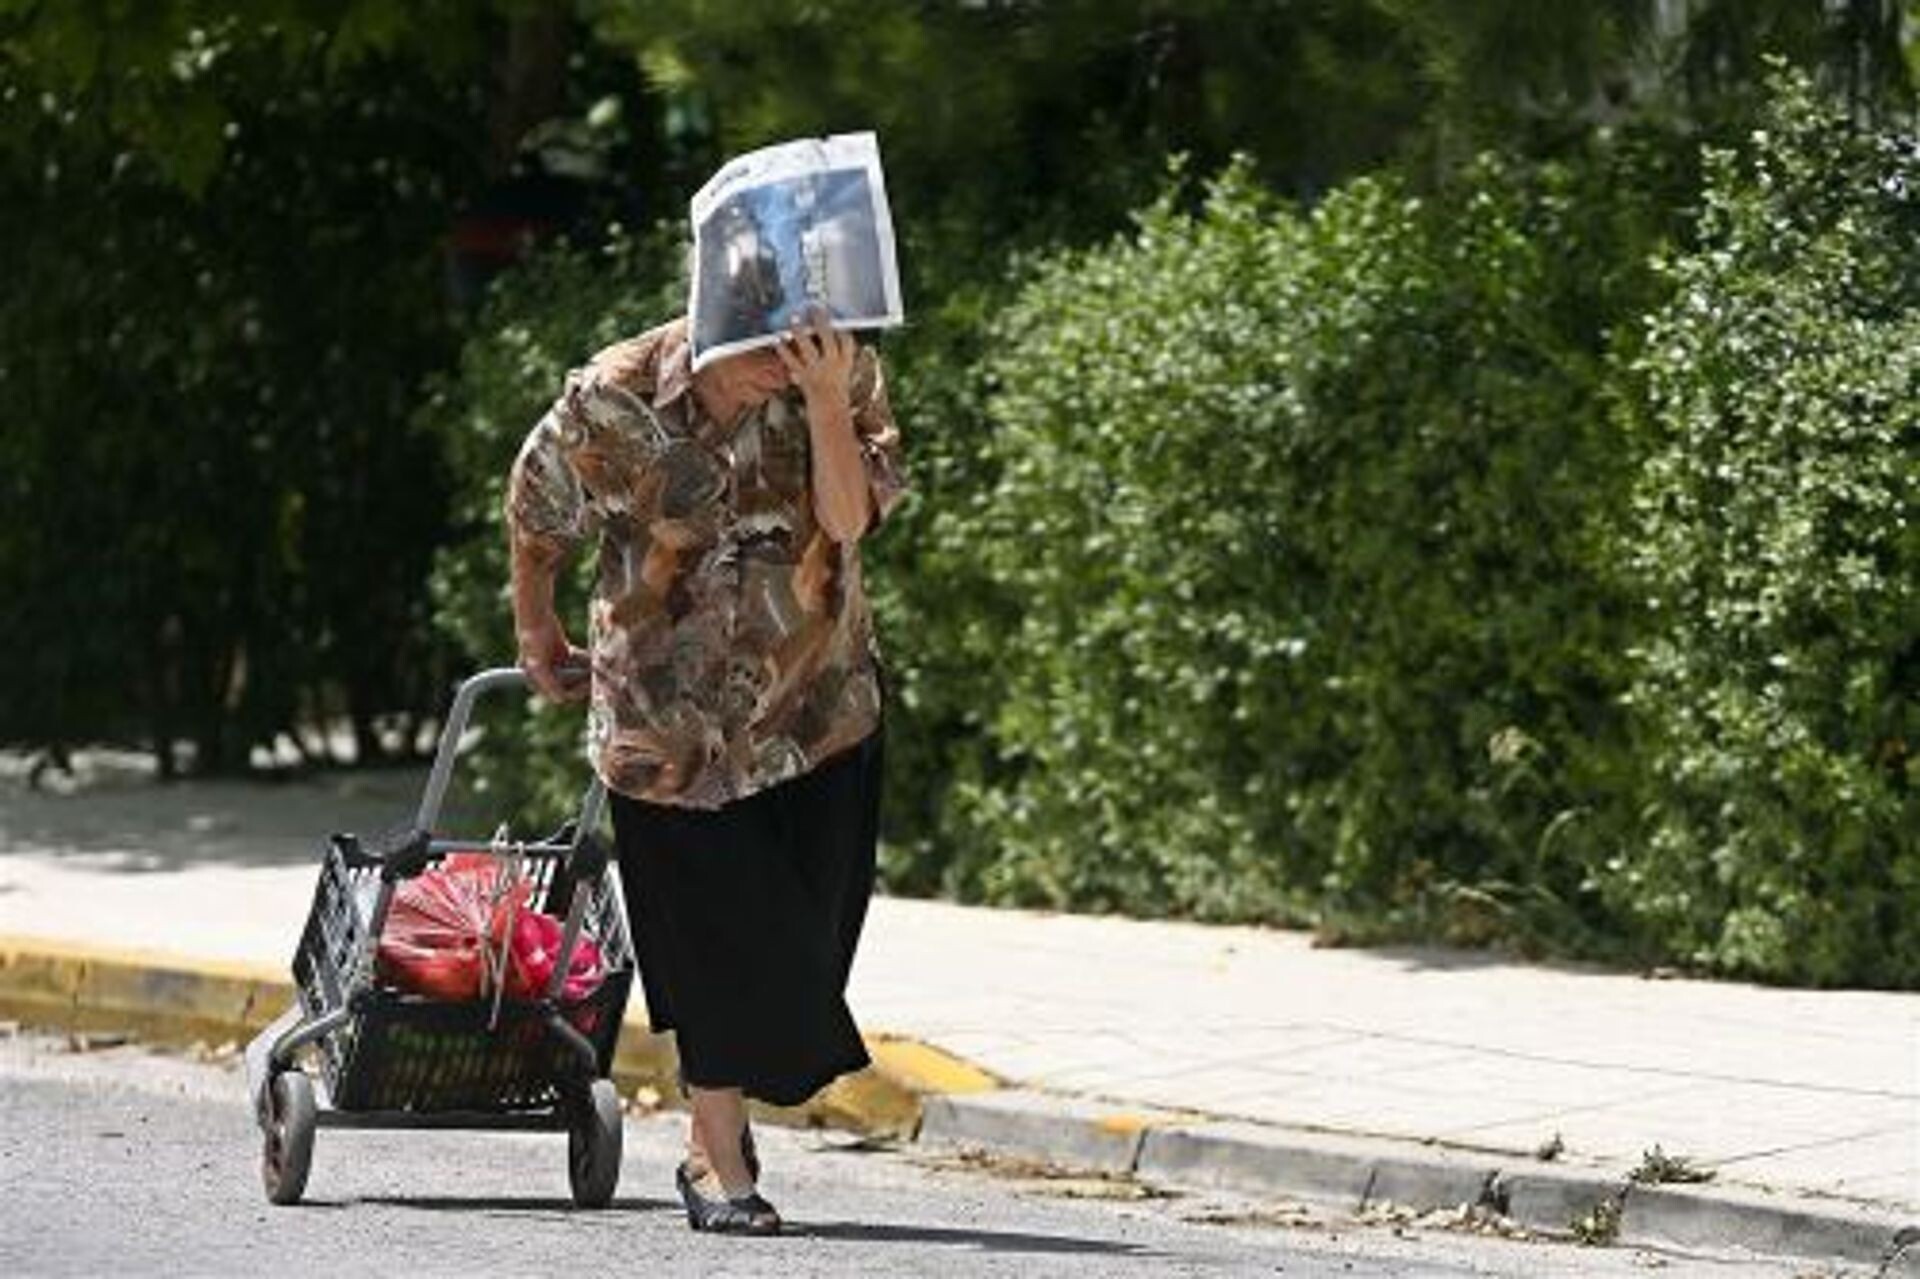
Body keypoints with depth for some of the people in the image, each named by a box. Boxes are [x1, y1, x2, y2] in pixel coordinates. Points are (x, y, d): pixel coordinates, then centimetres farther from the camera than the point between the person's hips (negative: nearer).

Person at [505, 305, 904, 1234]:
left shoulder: (842, 375, -12)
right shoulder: (614, 400, -17)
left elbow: (849, 518, -23)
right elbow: (534, 514, 2)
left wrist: (824, 400, -34)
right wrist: (536, 632, 15)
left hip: (816, 704, 2)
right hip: (671, 712, -2)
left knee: (799, 935, 5)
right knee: (711, 936, -2)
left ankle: (718, 1120, 28)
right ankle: (719, 1165, 9)